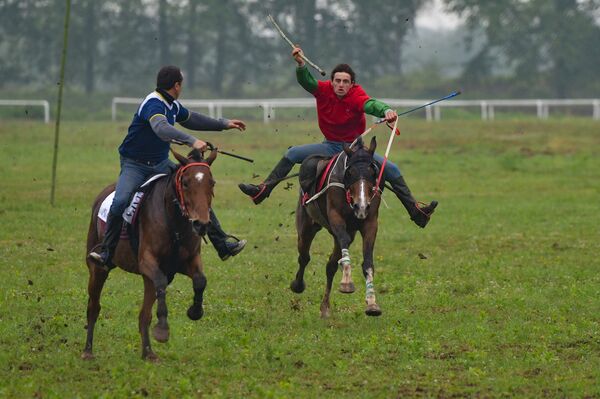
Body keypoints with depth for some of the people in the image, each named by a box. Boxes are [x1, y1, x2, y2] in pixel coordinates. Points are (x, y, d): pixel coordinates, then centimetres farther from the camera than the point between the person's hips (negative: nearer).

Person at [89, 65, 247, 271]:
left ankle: (222, 244, 12)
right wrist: (192, 141, -50)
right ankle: (107, 254, -22)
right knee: (120, 202, -30)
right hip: (134, 165, -8)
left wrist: (223, 124, 29)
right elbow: (161, 129, -42)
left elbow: (191, 119, 27)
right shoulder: (153, 104, -22)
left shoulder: (173, 106, 7)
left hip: (161, 165, 8)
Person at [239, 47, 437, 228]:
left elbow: (371, 104, -41)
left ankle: (415, 211, -4)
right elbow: (306, 81, -30)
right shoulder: (324, 90, -13)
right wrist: (300, 64, -52)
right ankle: (263, 189, -7)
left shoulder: (356, 96, -20)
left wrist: (386, 110, -64)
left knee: (391, 170, -12)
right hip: (331, 146, 2)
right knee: (292, 154, -10)